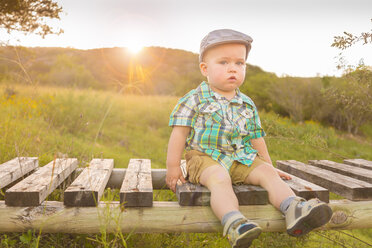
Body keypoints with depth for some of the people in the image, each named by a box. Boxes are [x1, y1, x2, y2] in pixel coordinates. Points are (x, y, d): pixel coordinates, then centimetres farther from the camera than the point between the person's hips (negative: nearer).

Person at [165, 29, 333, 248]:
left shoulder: (248, 105, 11)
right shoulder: (195, 100, -2)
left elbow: (256, 138, 20)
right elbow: (180, 132, -3)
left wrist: (269, 165, 22)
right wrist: (173, 167, -6)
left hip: (242, 158, 5)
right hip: (206, 156, -4)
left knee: (267, 173, -18)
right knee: (220, 178, -34)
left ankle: (294, 210, -35)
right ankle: (234, 224, -54)